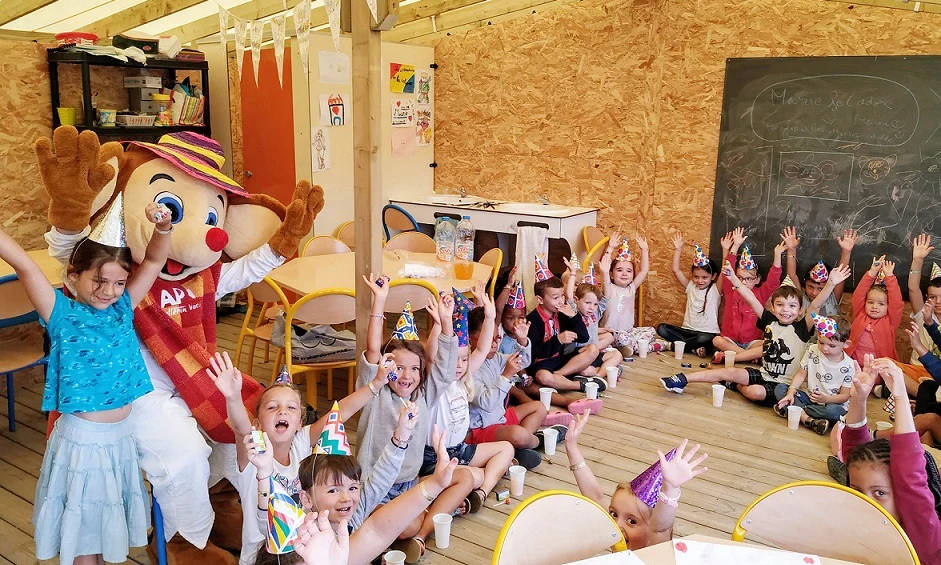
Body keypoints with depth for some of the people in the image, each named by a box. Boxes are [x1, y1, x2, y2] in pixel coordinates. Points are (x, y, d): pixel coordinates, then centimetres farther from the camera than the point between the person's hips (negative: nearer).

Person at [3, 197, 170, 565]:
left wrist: (162, 228, -22)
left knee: (112, 518, 22)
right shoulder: (61, 314, -11)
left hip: (122, 434, 4)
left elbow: (154, 261, -5)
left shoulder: (123, 308, -2)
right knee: (84, 523, 13)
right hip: (81, 438, -4)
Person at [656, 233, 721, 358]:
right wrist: (678, 249, -3)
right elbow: (676, 270, 3)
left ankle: (673, 344, -20)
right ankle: (695, 348, -26)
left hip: (707, 332, -4)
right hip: (687, 330, 4)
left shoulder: (715, 290, -1)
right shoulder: (691, 287, 9)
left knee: (705, 339, -39)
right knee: (661, 328, -19)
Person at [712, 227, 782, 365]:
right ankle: (751, 356, -28)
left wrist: (777, 255, -18)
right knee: (717, 340, -33)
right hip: (729, 340, 0)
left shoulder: (761, 294, 4)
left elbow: (773, 279, -8)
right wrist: (735, 246, -9)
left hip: (752, 342, 0)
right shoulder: (730, 291, 4)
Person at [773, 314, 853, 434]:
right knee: (780, 389, -16)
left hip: (832, 402, -3)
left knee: (834, 412, -39)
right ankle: (808, 419, -33)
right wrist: (791, 393, -17)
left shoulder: (848, 366, -13)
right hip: (810, 397, 4)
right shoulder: (813, 351, -5)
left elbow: (845, 396, -11)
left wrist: (826, 399, -30)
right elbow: (801, 374, -3)